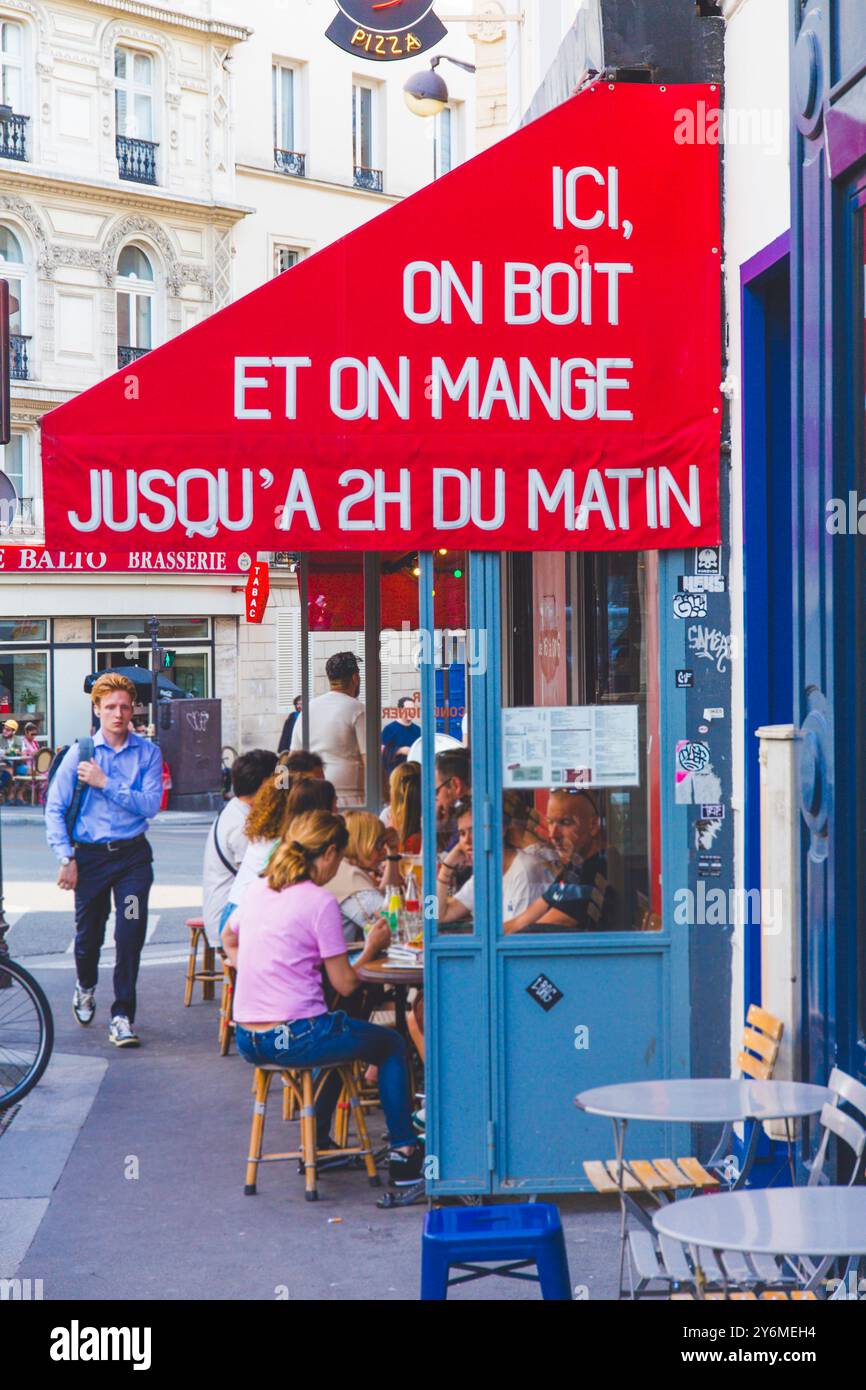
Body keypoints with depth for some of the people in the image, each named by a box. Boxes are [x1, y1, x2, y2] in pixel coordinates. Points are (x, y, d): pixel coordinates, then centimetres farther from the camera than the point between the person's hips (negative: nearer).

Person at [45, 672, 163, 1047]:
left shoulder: (147, 753, -1)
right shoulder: (79, 753, -2)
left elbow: (151, 804, -13)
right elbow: (54, 809, -1)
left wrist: (105, 783, -17)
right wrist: (66, 858, -8)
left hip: (132, 855, 0)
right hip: (89, 855, 0)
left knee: (130, 936, -9)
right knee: (88, 934, 11)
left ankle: (122, 1017, 0)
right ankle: (85, 988, 43)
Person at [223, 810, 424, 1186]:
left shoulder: (257, 889, 7)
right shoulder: (320, 902, -14)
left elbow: (228, 939, 28)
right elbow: (345, 985, -10)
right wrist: (371, 949, 5)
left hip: (247, 1039, 7)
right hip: (294, 1038, -7)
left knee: (344, 1037, 35)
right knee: (392, 1045, 16)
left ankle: (318, 1141, 39)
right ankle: (403, 1152, 13)